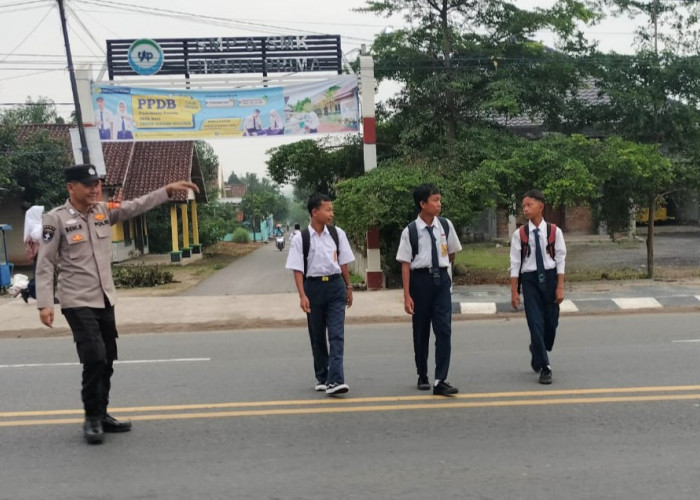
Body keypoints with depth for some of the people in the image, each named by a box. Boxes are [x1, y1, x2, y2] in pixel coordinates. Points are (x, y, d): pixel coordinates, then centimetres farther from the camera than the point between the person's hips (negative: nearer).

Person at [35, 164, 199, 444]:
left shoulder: (105, 212, 5)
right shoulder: (56, 219, -10)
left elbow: (138, 206, -2)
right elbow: (45, 264, -10)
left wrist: (169, 190, -13)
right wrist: (45, 303, -16)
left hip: (105, 300, 6)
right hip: (77, 302, -6)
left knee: (107, 360, 12)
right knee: (94, 358, -13)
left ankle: (101, 415, 27)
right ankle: (92, 418, 5)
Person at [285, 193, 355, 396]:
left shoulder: (337, 234, 0)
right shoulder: (300, 239, -7)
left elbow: (343, 263, 8)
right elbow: (297, 269, -6)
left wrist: (348, 288, 12)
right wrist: (302, 295, -13)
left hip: (335, 286, 1)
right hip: (313, 287, -1)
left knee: (336, 335, -9)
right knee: (317, 337, 12)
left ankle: (335, 380, -11)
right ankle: (321, 377, 28)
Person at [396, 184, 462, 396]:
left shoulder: (445, 225, -2)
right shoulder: (410, 231, -10)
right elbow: (405, 264, -9)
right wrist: (407, 295, -11)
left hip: (441, 279, 2)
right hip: (420, 279, -2)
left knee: (444, 329, -6)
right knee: (421, 330, 11)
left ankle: (440, 381, -4)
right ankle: (422, 376, 28)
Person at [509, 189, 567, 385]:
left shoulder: (554, 231, -3)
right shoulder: (519, 234, -3)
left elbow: (560, 260, -1)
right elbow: (515, 263, -1)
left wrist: (560, 287, -5)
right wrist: (514, 291, -3)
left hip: (550, 277, 1)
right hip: (529, 279, -1)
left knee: (551, 321, 7)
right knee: (536, 323, -4)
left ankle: (538, 355, 36)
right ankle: (544, 368, 5)